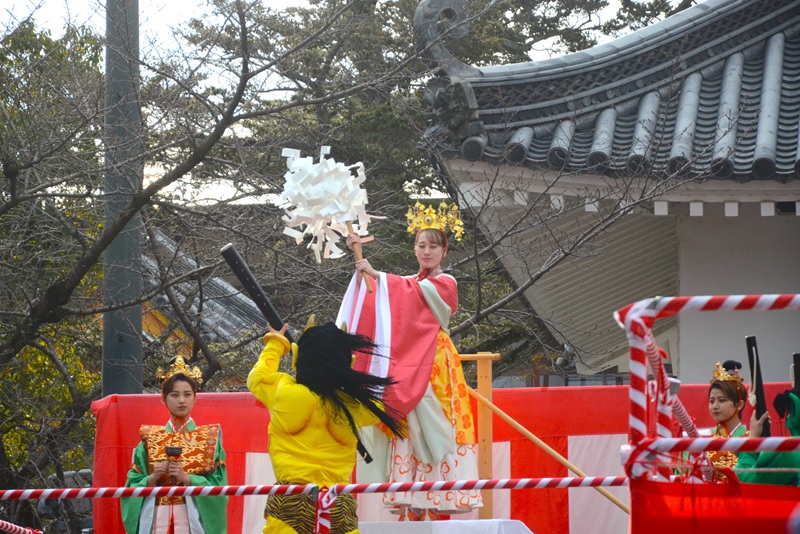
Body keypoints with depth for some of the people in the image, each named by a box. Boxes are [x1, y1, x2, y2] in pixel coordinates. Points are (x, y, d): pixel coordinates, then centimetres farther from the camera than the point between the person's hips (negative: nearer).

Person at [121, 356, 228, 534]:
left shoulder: (208, 438, 6)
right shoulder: (150, 439, 9)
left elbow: (218, 484, -2)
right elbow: (133, 484, 7)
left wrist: (187, 478, -14)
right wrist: (152, 478, -11)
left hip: (193, 518, -1)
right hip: (156, 519, 1)